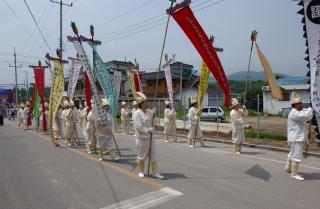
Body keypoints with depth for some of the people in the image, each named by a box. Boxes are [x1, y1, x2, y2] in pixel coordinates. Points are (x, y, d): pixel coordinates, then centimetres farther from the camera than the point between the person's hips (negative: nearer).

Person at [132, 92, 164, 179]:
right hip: (142, 138, -6)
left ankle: (155, 173, 15)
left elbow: (153, 124, 11)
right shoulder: (137, 113, -13)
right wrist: (148, 130, -20)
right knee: (142, 156, 9)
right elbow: (138, 127, -19)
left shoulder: (149, 111, 6)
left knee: (153, 155, 7)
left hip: (150, 137, 6)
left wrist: (154, 116, -6)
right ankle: (141, 171, 28)